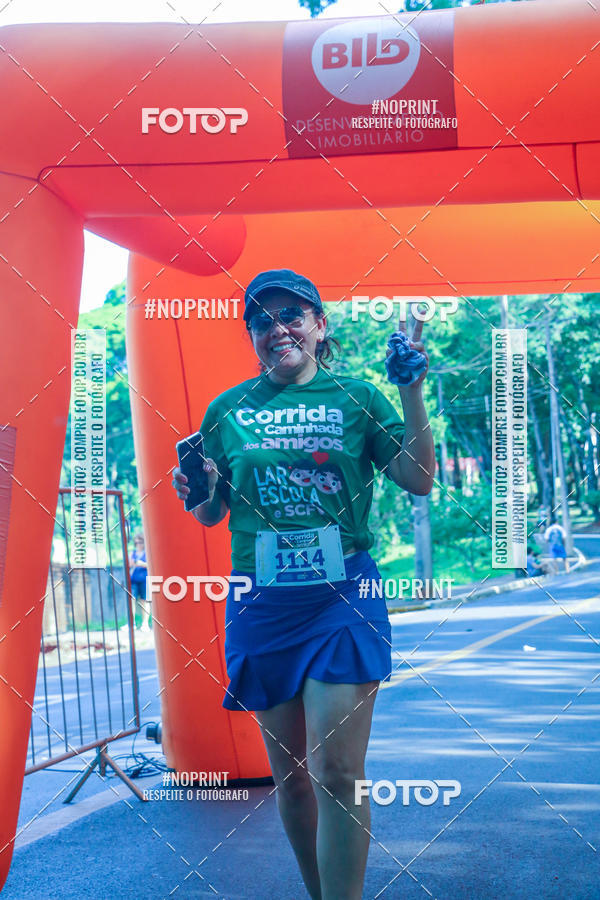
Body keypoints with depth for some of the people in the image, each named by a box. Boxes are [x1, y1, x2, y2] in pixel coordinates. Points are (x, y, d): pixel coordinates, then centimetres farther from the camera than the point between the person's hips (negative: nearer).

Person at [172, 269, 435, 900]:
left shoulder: (356, 397, 4)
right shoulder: (227, 410, 8)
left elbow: (419, 482, 0)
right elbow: (211, 515, 15)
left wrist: (412, 392, -9)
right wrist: (196, 491, -8)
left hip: (344, 597, -2)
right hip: (261, 605, 2)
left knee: (336, 771, -9)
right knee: (289, 772, 11)